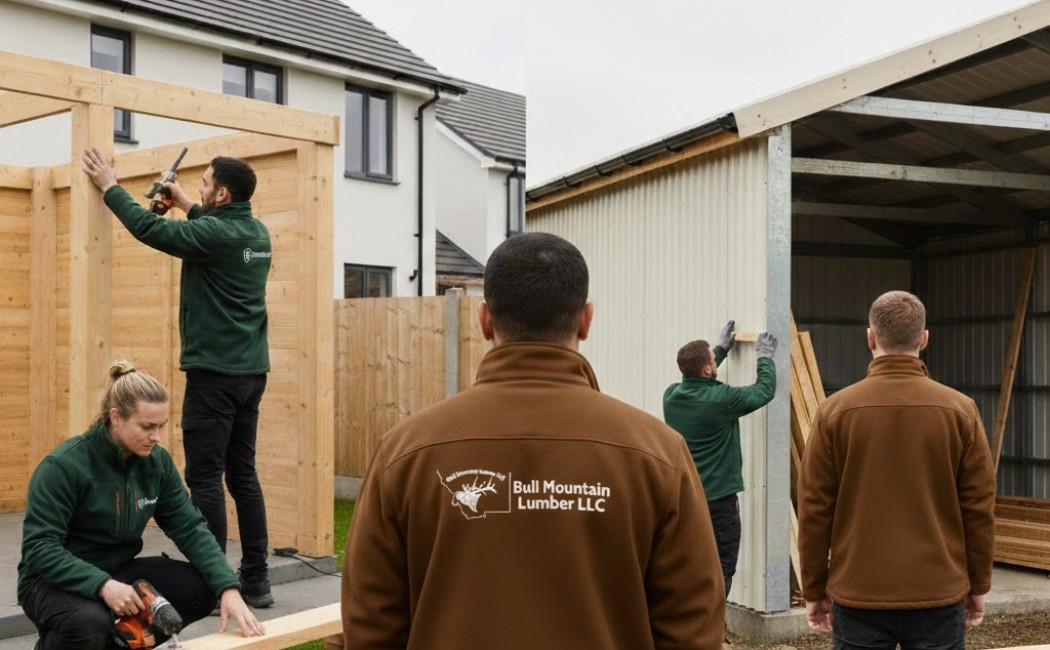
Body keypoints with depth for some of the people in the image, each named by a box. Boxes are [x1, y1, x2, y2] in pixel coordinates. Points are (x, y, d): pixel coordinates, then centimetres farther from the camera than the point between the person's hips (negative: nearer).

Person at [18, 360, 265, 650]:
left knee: (201, 588, -16)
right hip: (55, 580, -5)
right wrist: (103, 585, -36)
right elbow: (40, 547, -23)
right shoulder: (64, 465, -22)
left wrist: (228, 588, -22)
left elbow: (190, 528, -9)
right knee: (91, 625, -37)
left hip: (119, 571, 5)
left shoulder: (157, 461, -6)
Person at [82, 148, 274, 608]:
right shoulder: (257, 233, 9)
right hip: (251, 370, 8)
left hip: (215, 373, -8)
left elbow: (150, 229, -10)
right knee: (243, 475, 11)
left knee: (205, 478, -2)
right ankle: (255, 581, 15)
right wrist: (186, 206, 30)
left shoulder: (215, 233, -14)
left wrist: (110, 187, 3)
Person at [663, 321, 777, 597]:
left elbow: (697, 380, 21)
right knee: (721, 570, 3)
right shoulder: (721, 399, -19)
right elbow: (765, 390, -5)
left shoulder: (672, 395, -2)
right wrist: (765, 357, 12)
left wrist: (722, 348, 29)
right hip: (718, 499, -7)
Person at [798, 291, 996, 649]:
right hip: (939, 594, 1)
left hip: (858, 595, -1)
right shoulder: (960, 409, -4)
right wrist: (978, 586, 11)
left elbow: (815, 508, -4)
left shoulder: (835, 410, -6)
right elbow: (979, 507, -1)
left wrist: (814, 590, 5)